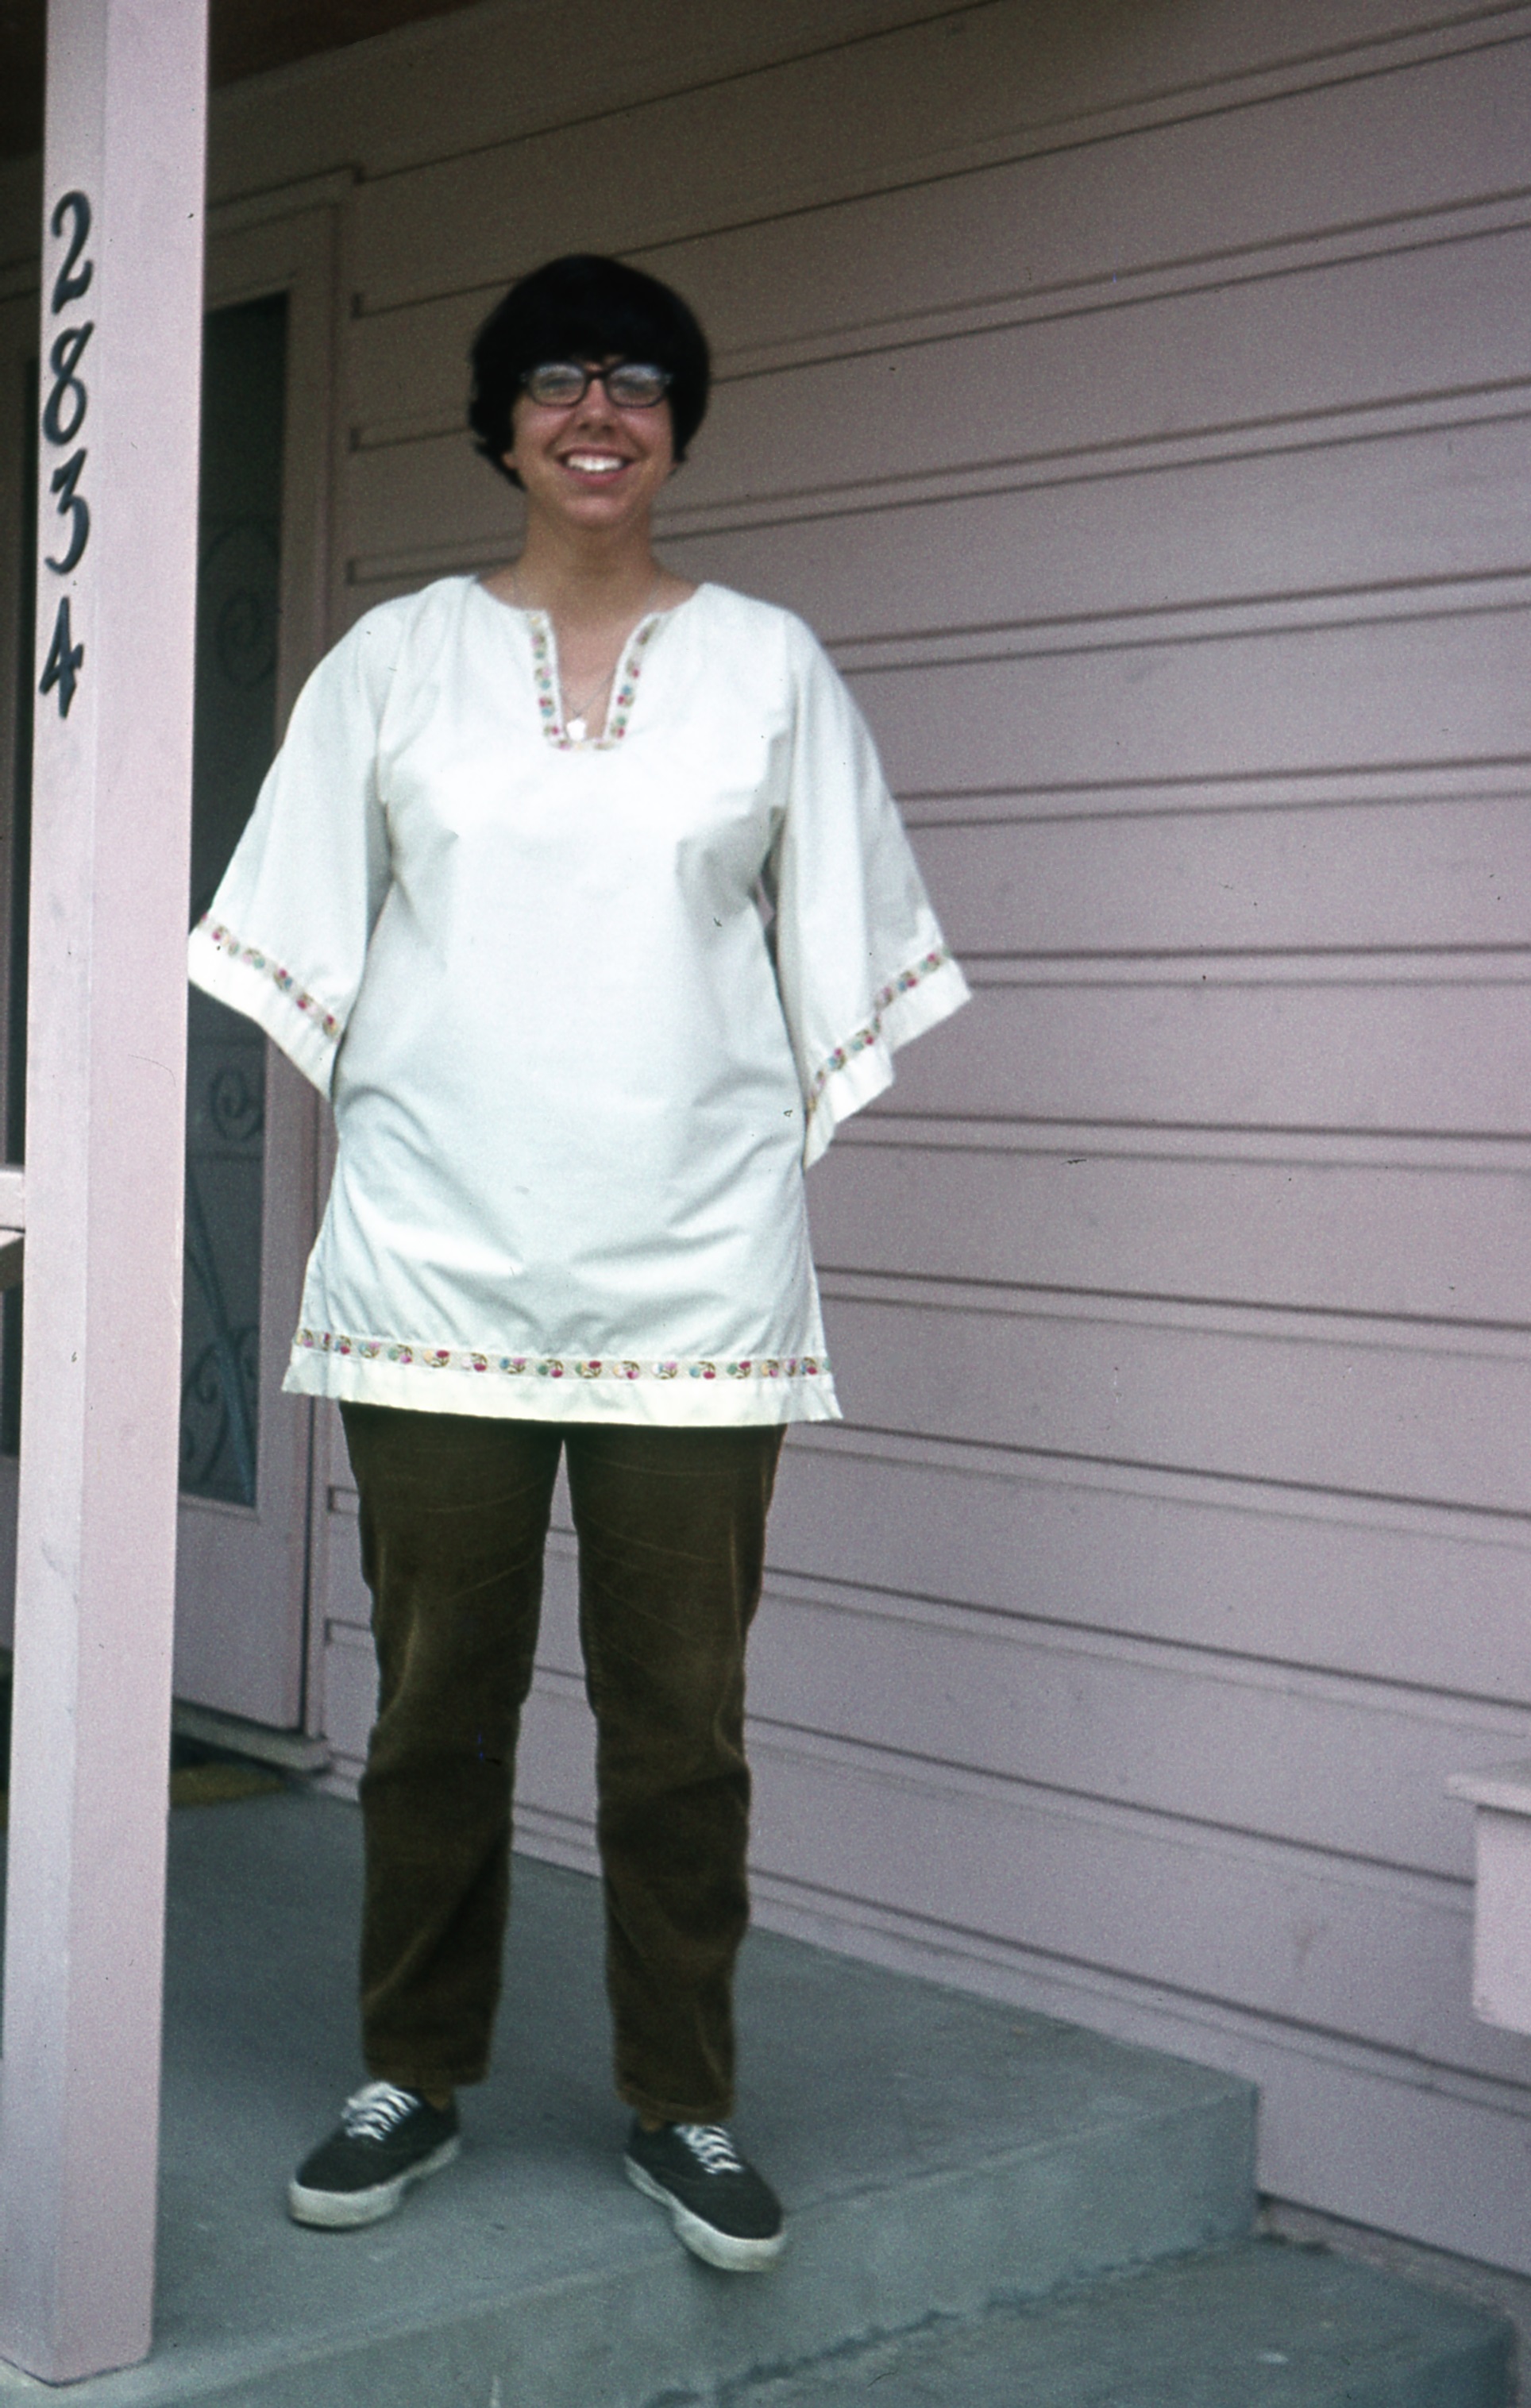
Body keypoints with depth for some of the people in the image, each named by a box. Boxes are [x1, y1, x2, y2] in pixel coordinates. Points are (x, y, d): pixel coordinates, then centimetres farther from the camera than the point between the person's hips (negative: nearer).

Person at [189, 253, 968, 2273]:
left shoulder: (769, 665, 9)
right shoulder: (397, 656, 9)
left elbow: (838, 959, 11)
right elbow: (309, 946, 11)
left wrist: (759, 1176, 6)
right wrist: (409, 1141, 5)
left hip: (695, 1274, 0)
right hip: (437, 1260, 0)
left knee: (681, 1709, 3)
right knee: (437, 1692, 6)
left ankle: (682, 2105, 17)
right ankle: (414, 2078, 22)